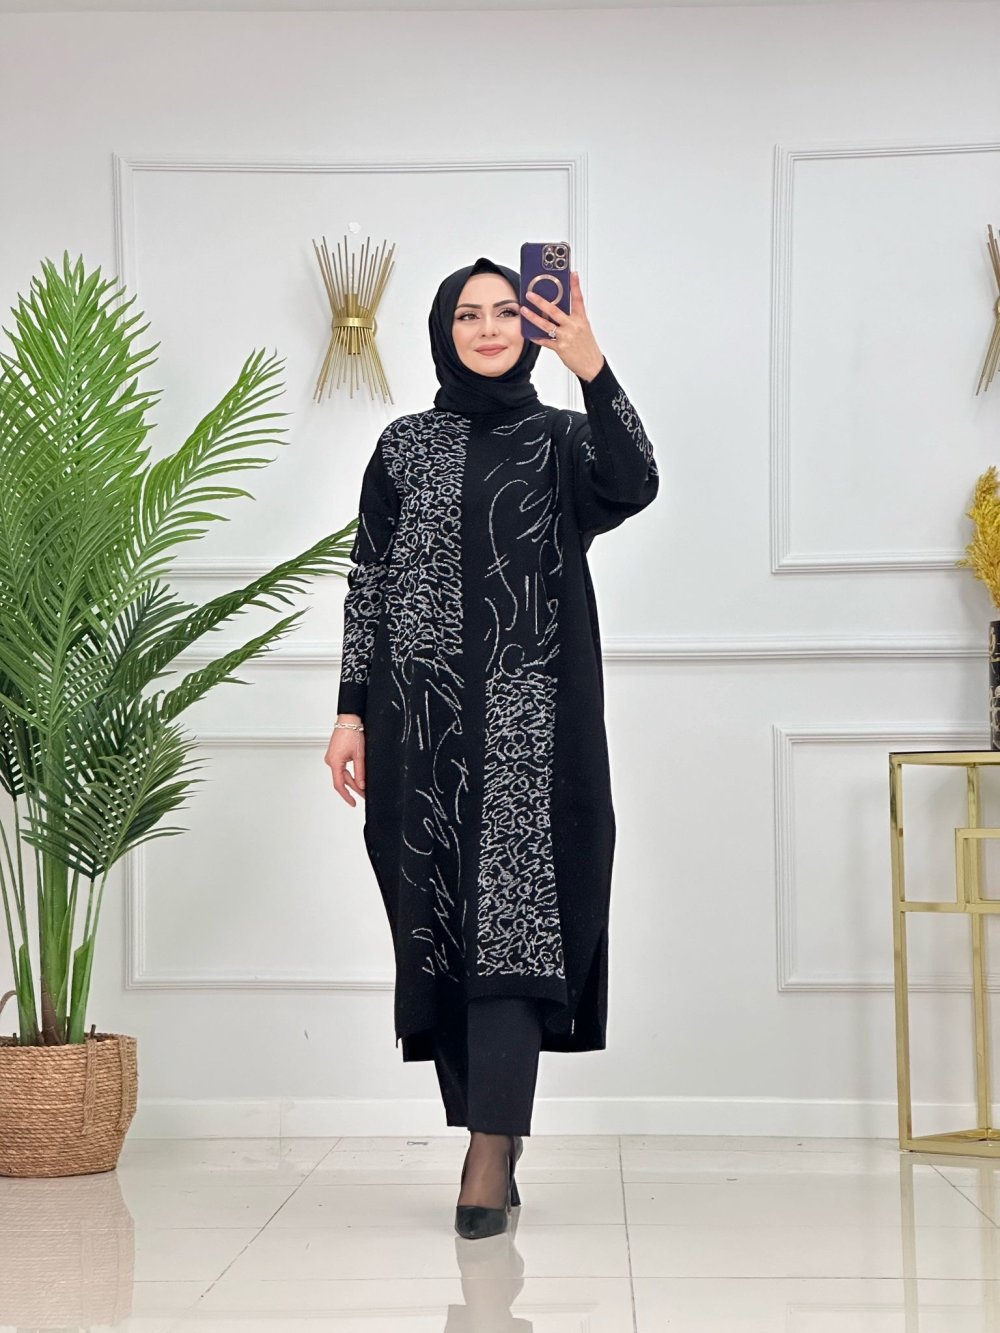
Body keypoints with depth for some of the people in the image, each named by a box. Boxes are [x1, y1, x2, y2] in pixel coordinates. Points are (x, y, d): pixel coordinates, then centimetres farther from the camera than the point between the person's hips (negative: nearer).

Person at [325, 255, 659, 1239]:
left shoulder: (565, 439, 9)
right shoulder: (403, 446, 13)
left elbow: (634, 487, -14)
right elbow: (369, 582, 10)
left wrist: (592, 367, -25)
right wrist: (352, 710, 2)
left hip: (528, 714, -2)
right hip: (422, 716, 2)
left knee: (510, 914, -12)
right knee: (437, 919, 3)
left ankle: (490, 1153, -15)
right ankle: (492, 1138, 14)